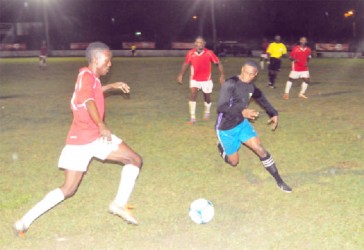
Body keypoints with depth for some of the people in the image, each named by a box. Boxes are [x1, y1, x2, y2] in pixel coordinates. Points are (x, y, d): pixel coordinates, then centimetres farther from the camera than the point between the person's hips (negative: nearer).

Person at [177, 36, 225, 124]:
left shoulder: (209, 53, -16)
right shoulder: (190, 53, -11)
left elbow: (218, 63, -7)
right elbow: (186, 64, 6)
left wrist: (222, 75, -14)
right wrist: (181, 74, -2)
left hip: (206, 80, 0)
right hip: (194, 79, 0)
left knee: (207, 98, 13)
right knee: (192, 95, -19)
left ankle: (207, 112, 44)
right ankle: (192, 117, -14)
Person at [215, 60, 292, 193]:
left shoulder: (251, 87, -3)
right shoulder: (230, 84, -26)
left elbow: (261, 98, 19)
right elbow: (221, 107, -34)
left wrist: (274, 113, 10)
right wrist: (242, 112, -48)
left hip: (242, 124, 5)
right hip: (226, 129, -5)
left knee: (260, 149, -8)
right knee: (234, 162, 6)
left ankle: (279, 181, 3)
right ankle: (222, 147, 41)